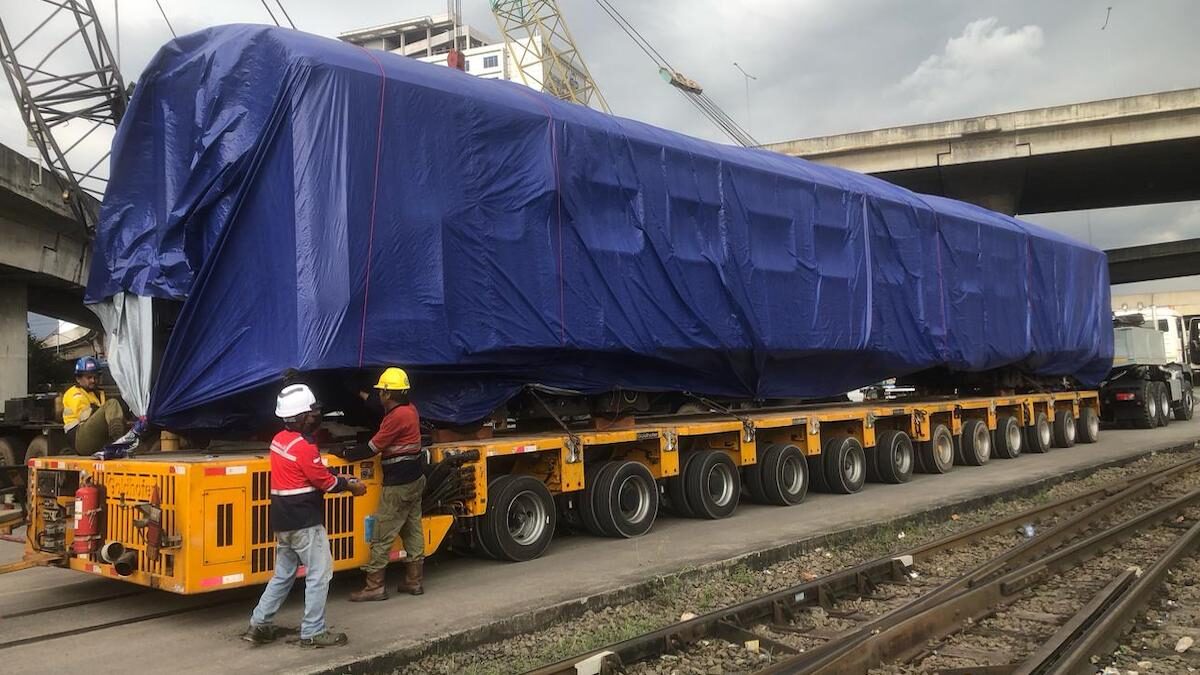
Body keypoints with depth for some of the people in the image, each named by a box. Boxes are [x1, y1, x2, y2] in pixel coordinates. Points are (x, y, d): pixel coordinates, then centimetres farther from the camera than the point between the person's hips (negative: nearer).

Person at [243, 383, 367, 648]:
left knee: (283, 574, 19)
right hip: (305, 521, -9)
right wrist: (350, 485, 3)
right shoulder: (304, 447, -20)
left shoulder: (280, 439, 9)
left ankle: (259, 624, 21)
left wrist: (340, 480, 8)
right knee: (319, 574, -1)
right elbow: (325, 482, -13)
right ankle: (313, 633, 3)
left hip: (283, 521, 9)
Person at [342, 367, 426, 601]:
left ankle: (374, 586, 3)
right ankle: (414, 581, 20)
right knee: (413, 530, 14)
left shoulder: (397, 417, -19)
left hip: (398, 483, -10)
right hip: (415, 479, 10)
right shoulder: (410, 410, 8)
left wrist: (346, 454, -5)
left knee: (382, 535, -2)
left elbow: (373, 447, -16)